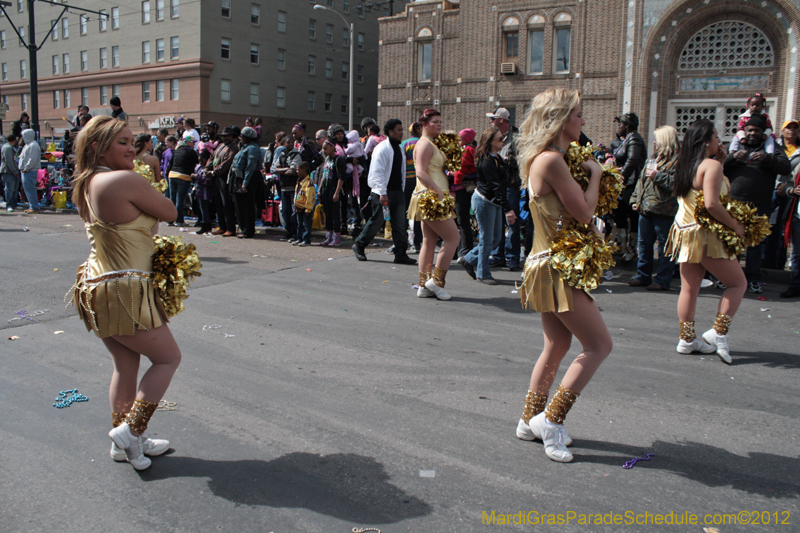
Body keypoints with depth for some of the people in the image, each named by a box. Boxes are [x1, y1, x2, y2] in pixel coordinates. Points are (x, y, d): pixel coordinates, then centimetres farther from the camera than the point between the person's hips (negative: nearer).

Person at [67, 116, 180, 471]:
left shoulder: (84, 186, 8)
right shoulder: (127, 180, -20)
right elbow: (170, 212, -7)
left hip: (96, 287, 9)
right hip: (125, 291, -9)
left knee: (125, 366, 19)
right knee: (168, 358, 9)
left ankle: (126, 443, 30)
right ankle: (131, 431, 8)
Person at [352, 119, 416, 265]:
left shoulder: (399, 149, 15)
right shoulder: (382, 148, -11)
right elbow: (377, 172, -16)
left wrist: (401, 189, 17)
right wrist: (382, 193, -21)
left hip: (398, 191, 7)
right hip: (383, 192, -7)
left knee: (400, 223, 2)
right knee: (377, 221, -1)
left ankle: (400, 253, 4)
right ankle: (359, 245, 17)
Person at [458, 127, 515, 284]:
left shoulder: (496, 158, 10)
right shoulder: (487, 161, -19)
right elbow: (496, 187, -24)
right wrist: (508, 209, -27)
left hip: (494, 202, 10)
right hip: (484, 201, -10)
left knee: (496, 238, 12)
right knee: (487, 239, -1)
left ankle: (468, 259, 26)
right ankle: (483, 274, 13)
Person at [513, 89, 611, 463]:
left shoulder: (544, 158, 13)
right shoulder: (552, 160, -18)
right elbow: (584, 212, -16)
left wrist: (587, 172, 13)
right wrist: (594, 174, -1)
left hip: (549, 265, 10)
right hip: (556, 267, -10)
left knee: (557, 345, 17)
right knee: (599, 344, -3)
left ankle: (531, 420, 27)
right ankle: (551, 419, 1)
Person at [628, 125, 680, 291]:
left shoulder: (677, 160, -8)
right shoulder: (655, 158, 20)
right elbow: (642, 180, 24)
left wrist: (657, 176, -19)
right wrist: (635, 199, 17)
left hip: (664, 211, -9)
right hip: (646, 209, 9)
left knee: (665, 246, -1)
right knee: (644, 244, 13)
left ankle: (662, 280, 4)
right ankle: (643, 276, 22)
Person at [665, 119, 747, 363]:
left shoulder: (684, 165, 9)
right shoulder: (711, 165, -15)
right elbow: (711, 204, -24)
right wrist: (736, 225, -14)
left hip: (685, 232, 8)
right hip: (707, 235, -8)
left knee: (689, 288, 11)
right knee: (738, 283, 7)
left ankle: (687, 339, 17)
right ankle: (718, 332, 2)